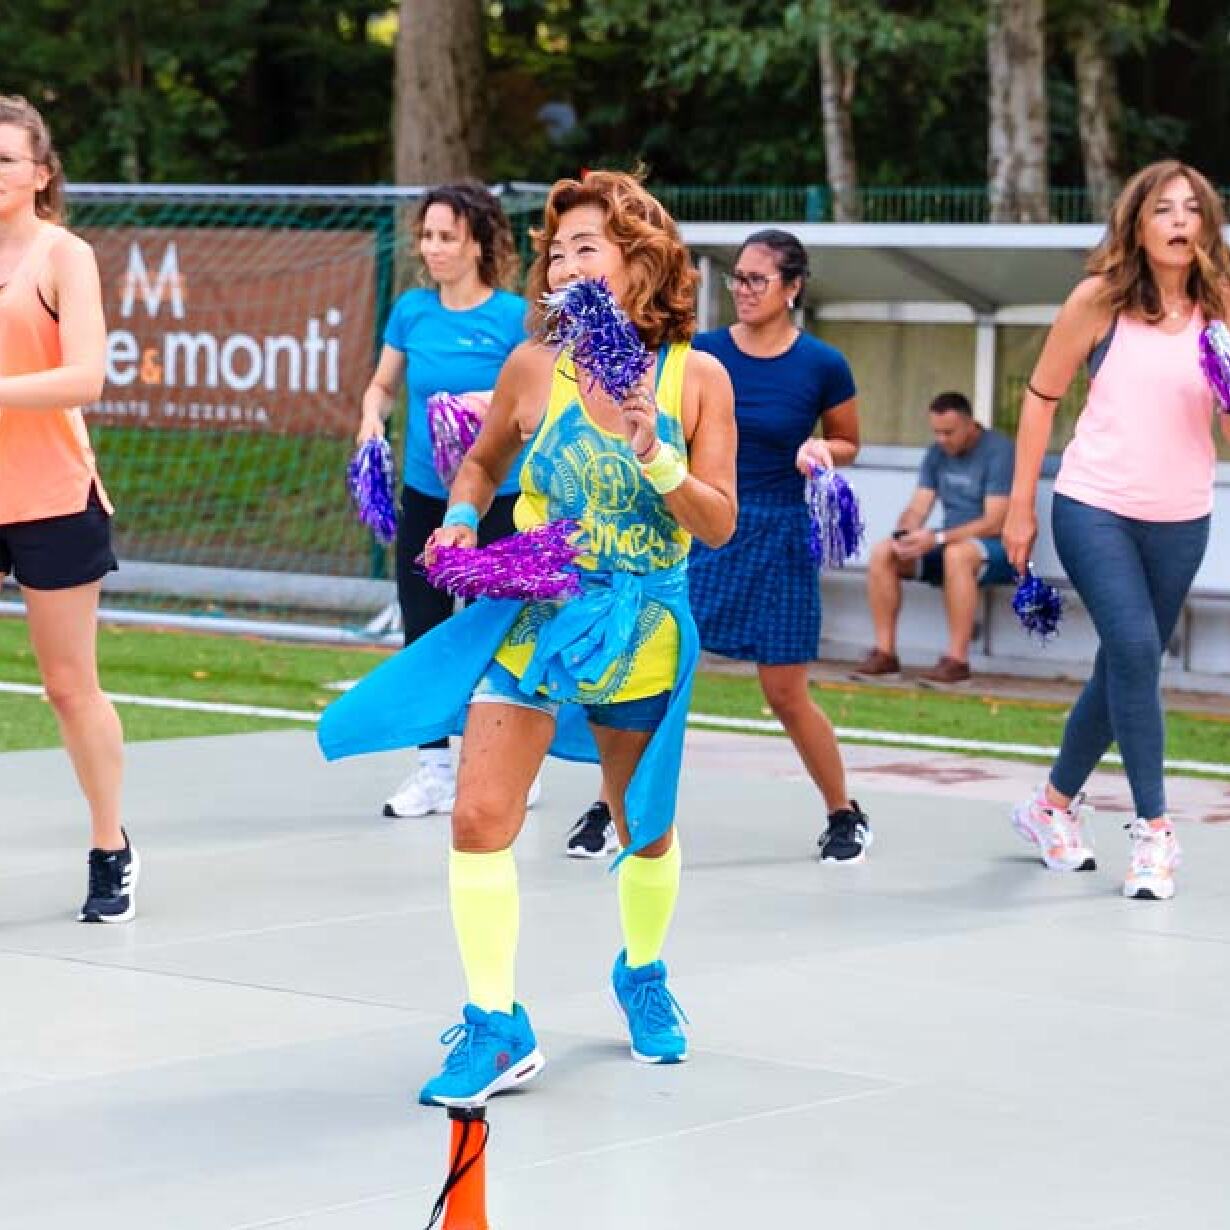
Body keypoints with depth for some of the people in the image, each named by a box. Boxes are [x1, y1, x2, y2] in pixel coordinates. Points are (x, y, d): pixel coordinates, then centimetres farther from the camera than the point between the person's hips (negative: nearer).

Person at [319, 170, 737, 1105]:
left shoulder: (697, 376, -7)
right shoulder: (534, 368, -5)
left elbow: (719, 526, -8)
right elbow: (484, 461, 14)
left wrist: (655, 457, -22)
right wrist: (461, 521, -5)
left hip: (644, 628, 0)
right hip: (535, 616, 0)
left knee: (644, 826, 16)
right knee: (480, 817, -13)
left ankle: (643, 976, 44)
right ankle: (497, 1028, -4)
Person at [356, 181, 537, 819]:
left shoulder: (514, 315, -10)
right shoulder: (412, 310, 2)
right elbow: (383, 384, 13)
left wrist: (495, 401, -27)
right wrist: (372, 420, -7)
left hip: (495, 500, -4)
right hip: (423, 497, 4)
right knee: (423, 634, 6)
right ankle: (433, 768, 17)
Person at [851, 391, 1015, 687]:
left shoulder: (998, 450, -13)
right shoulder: (937, 453, 8)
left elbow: (994, 523, -20)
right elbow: (916, 509, 6)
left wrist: (938, 538, -29)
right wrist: (903, 535, -18)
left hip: (997, 549, -7)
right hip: (949, 544, 7)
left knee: (957, 554, -40)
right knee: (882, 553, -14)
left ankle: (956, 660, -37)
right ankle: (885, 654, -15)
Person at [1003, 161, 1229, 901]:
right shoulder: (1103, 298, -5)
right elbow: (1043, 396, 2)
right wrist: (1021, 506, 2)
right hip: (1096, 508, -3)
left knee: (1126, 667, 11)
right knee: (1134, 652, -16)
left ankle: (1055, 805, 30)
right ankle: (1154, 831, -8)